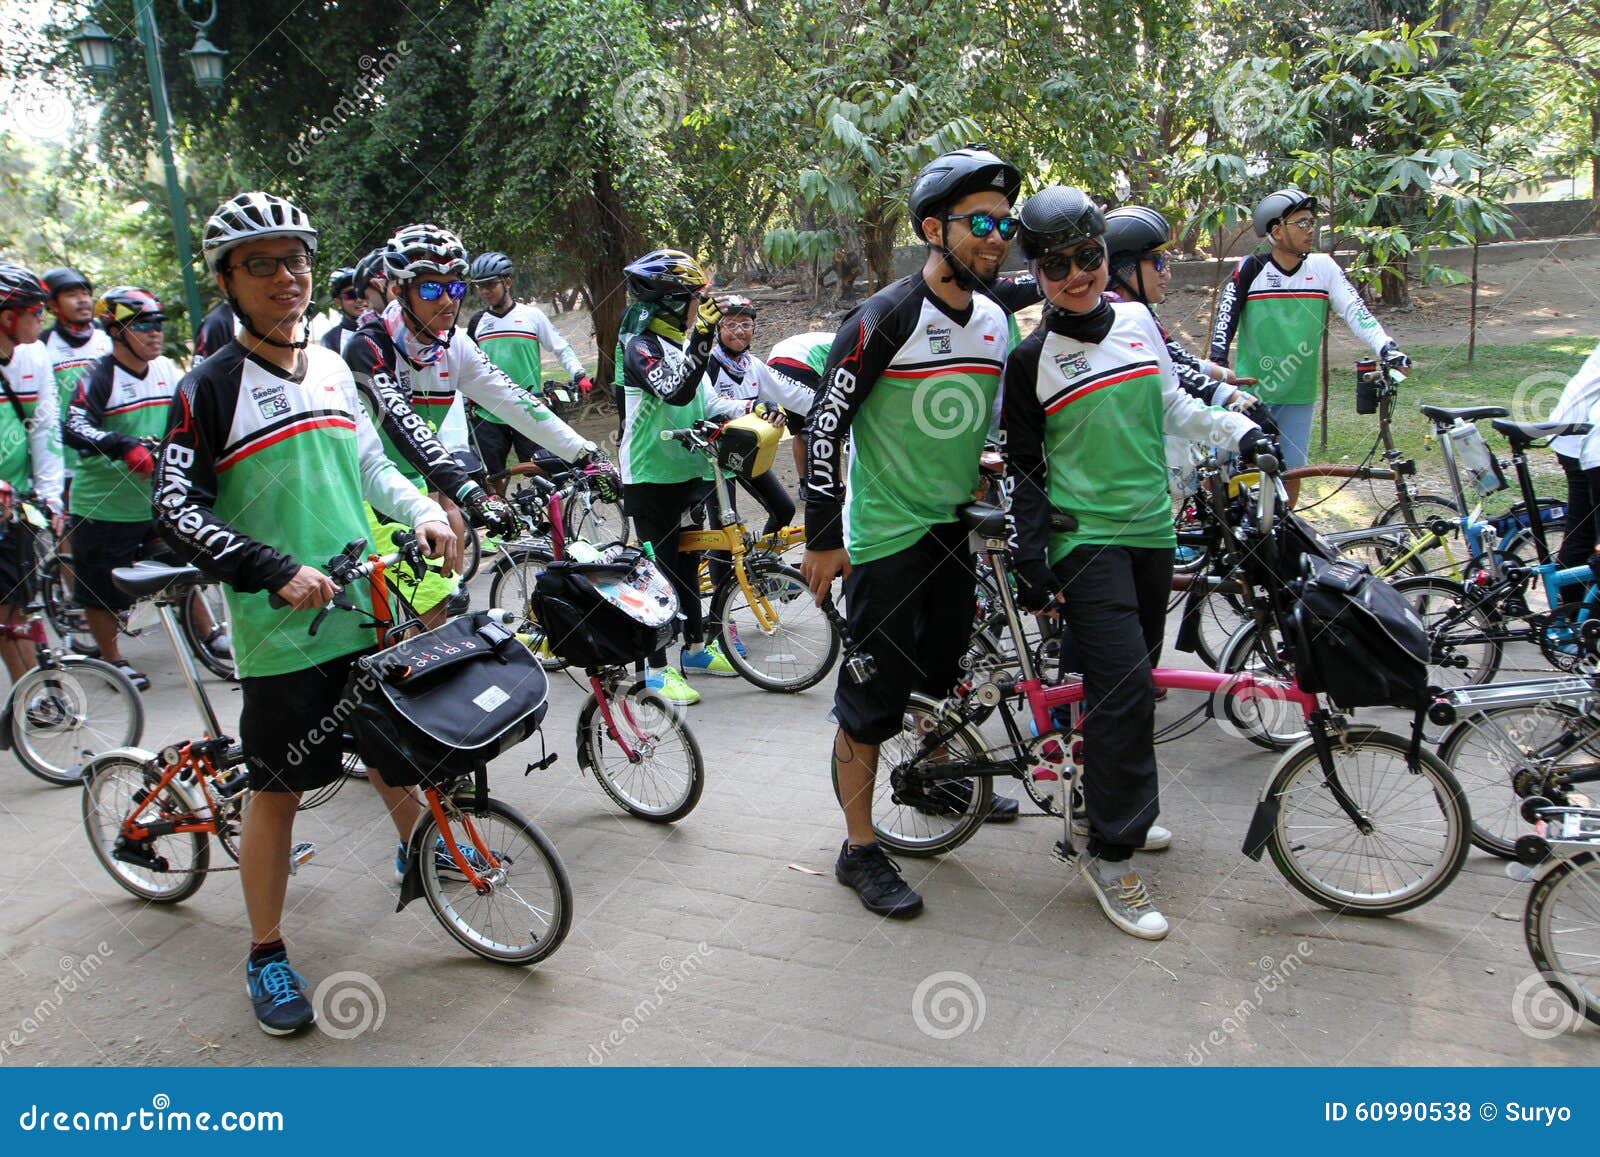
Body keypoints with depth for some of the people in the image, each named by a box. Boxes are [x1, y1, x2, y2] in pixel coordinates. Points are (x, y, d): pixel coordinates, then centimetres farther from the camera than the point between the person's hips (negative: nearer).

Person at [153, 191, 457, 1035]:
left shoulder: (333, 368, 8)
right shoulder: (210, 388, -9)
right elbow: (176, 508, -14)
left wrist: (421, 511, 1)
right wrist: (278, 572, -25)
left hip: (370, 611, 5)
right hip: (283, 628, -5)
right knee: (277, 789, 4)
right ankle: (266, 955, 20)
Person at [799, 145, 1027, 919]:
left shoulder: (994, 319, 6)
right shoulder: (886, 318, -17)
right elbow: (825, 424, -15)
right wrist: (822, 539, -15)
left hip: (954, 528, 7)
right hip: (884, 536, -7)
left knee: (943, 671, 22)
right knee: (873, 694, -1)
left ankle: (934, 781, 46)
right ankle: (860, 850, 11)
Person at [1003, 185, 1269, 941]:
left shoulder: (1138, 322, 7)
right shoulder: (1032, 359, -6)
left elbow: (1172, 405, 20)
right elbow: (1024, 471, -4)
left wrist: (1237, 430, 6)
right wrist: (1031, 564, -8)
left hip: (1151, 531, 6)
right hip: (1084, 539, -5)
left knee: (1130, 680, 14)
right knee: (1124, 686, -14)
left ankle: (1123, 809, 33)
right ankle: (1110, 854, -3)